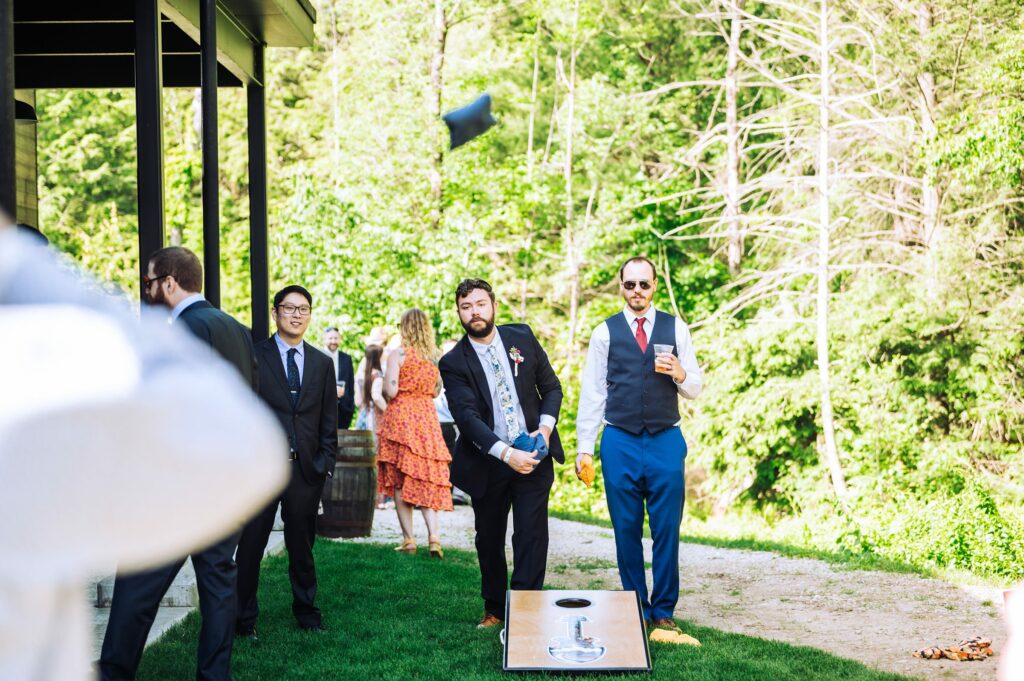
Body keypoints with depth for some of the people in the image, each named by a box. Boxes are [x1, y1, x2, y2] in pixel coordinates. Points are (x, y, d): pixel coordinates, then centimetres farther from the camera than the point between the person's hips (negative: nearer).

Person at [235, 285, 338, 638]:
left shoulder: (322, 363, 12)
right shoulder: (253, 356, 0)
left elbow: (329, 419, 13)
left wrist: (326, 462, 4)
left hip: (307, 467, 3)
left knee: (302, 545, 12)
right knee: (250, 545, 1)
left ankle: (306, 609, 25)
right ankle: (245, 618, 11)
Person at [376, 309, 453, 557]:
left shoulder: (398, 354, -9)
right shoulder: (435, 356, 6)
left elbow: (390, 391, -15)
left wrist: (384, 392, 6)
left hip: (400, 417, -4)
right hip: (427, 417, 4)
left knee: (400, 481, 4)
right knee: (426, 480, 7)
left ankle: (409, 539, 3)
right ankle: (433, 535, -9)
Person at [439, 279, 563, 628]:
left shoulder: (522, 337, 1)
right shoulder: (453, 363, -7)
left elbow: (551, 387, 8)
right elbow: (467, 418, -17)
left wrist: (545, 428, -10)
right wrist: (506, 454, -27)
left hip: (532, 455, 0)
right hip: (487, 463, 0)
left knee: (532, 534, -10)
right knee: (489, 540, 12)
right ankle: (494, 609, 30)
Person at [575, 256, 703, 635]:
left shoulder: (675, 329, 6)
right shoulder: (605, 332, 5)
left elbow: (695, 390, 9)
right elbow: (592, 393, 5)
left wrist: (679, 373, -14)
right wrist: (585, 447, 0)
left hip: (666, 441, 0)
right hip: (620, 443, 0)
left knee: (667, 529, 1)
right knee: (626, 529, 4)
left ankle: (663, 612, 11)